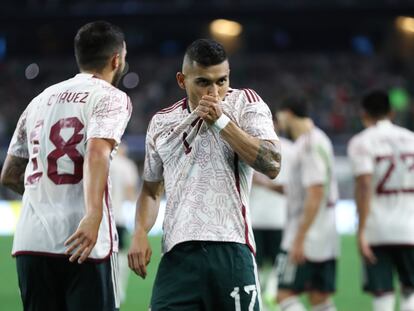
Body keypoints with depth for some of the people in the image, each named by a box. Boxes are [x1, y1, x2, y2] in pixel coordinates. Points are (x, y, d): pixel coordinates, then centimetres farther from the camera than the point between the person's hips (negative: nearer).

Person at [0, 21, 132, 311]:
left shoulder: (40, 100, 20)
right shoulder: (111, 97, 1)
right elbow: (96, 151, -19)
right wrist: (93, 214, -30)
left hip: (30, 243, 6)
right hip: (83, 244, -6)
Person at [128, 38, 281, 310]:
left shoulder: (246, 103, 5)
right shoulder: (162, 123, 16)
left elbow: (272, 165, -9)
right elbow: (151, 189, 25)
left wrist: (221, 121, -10)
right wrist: (140, 233, 7)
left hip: (230, 250, -3)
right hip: (178, 254, 3)